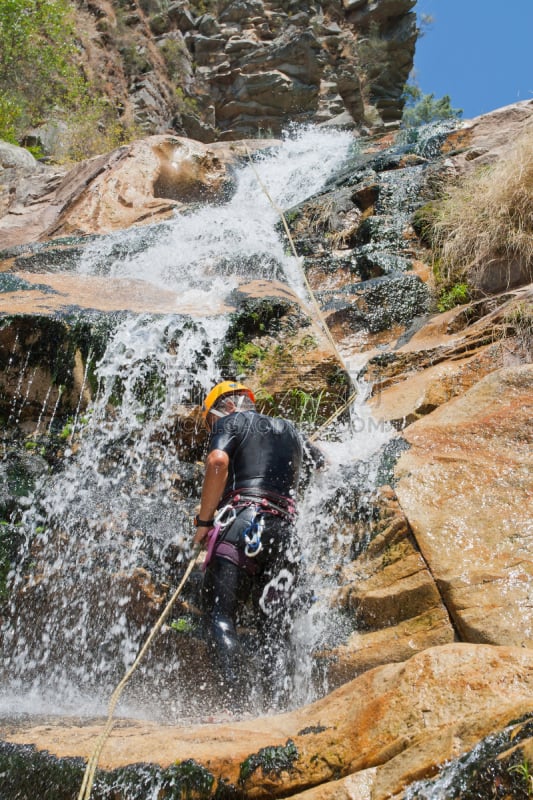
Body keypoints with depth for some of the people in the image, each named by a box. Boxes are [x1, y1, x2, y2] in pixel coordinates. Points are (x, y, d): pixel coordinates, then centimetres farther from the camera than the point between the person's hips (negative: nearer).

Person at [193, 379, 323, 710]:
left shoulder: (231, 421, 12)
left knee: (221, 616, -1)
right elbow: (323, 463, 36)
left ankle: (242, 700, -14)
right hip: (285, 530, 5)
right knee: (276, 629, 8)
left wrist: (204, 520, -4)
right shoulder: (290, 429, 27)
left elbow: (218, 461, -8)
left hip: (240, 521, -5)